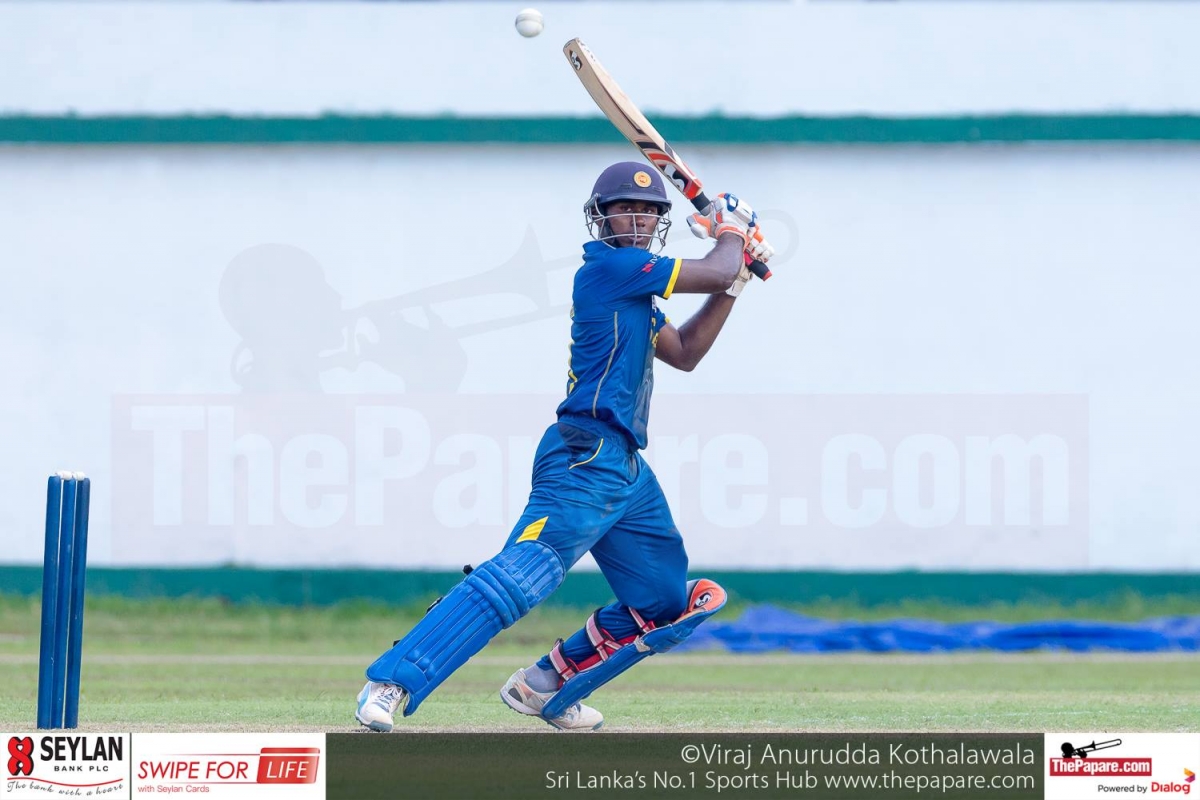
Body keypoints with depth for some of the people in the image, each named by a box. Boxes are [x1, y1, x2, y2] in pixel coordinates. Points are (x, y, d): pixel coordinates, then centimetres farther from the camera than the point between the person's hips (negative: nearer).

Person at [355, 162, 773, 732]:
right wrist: (730, 230, 14)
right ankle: (389, 683, -32)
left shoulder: (632, 282, 21)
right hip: (587, 456, -10)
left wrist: (736, 279, 21)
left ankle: (546, 687, 20)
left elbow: (684, 353, 28)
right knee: (523, 574, -25)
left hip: (627, 470, 10)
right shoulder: (609, 266, -7)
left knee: (668, 603, 14)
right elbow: (717, 274, -8)